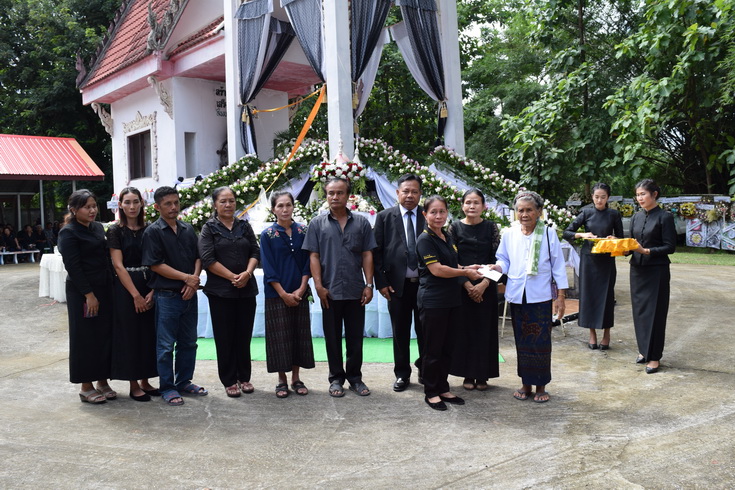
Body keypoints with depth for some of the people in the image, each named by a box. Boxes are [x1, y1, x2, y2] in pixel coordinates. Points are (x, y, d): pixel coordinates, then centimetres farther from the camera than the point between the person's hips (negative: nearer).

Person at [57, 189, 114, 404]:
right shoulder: (69, 233, -10)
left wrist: (111, 286, 10)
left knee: (105, 335, 9)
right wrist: (88, 294, -18)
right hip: (81, 292, -7)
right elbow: (73, 266, -15)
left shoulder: (97, 227, 12)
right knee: (86, 338, 1)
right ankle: (86, 387, 12)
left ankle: (102, 382, 21)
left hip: (104, 289, 7)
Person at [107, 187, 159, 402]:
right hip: (125, 288, -4)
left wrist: (152, 291, -9)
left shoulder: (148, 230, 7)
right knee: (129, 335, 2)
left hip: (149, 287, 4)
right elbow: (118, 265, -10)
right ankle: (134, 385, 12)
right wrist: (136, 295, -15)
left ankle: (145, 381, 20)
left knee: (148, 334, 7)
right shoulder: (115, 230, -4)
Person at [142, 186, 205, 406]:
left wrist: (194, 280, -6)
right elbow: (156, 265, -12)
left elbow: (198, 257, 11)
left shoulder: (188, 229, 10)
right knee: (166, 345, 3)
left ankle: (184, 381, 27)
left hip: (189, 294, 6)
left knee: (188, 342, 14)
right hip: (166, 295, -6)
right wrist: (186, 277, -13)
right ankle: (167, 388, 14)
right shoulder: (153, 232, -7)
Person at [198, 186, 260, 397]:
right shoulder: (209, 228, 1)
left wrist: (247, 273, -12)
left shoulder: (244, 226, 11)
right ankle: (229, 381, 13)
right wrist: (233, 277, -14)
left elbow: (255, 252, 6)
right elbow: (208, 259, -9)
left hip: (246, 289, 3)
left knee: (244, 335, 8)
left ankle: (244, 377, 20)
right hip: (220, 291, -3)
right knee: (224, 337, 3)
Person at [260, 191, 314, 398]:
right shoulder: (267, 235, -2)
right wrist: (284, 294, -11)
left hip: (299, 293, 2)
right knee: (280, 337, 1)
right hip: (277, 294, -2)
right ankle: (282, 380, 13)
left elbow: (307, 262, 3)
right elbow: (269, 268, -5)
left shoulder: (303, 231, 4)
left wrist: (301, 290, -8)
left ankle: (296, 378, 17)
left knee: (299, 335, 6)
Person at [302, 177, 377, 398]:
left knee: (355, 337, 9)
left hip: (356, 291, 1)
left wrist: (369, 284, -2)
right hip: (330, 292, -1)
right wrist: (319, 285, -8)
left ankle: (355, 377, 23)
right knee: (332, 337, 9)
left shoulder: (361, 223, 5)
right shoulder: (317, 224, 3)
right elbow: (314, 257, 0)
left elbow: (367, 255, 4)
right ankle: (336, 378, 22)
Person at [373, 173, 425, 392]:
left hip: (425, 283, 0)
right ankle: (402, 374, 22)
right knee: (400, 332, 9)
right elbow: (377, 252, 1)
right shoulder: (384, 217, 2)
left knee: (425, 331, 9)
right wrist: (381, 282, -5)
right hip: (397, 283, 0)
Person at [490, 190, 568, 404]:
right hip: (517, 296, 3)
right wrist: (497, 267, -11)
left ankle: (541, 386, 16)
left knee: (541, 342, 2)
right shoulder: (509, 234, 4)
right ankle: (526, 383, 24)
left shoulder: (548, 234, -3)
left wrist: (560, 296, -2)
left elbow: (558, 265, 0)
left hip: (541, 297, -3)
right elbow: (504, 260, 13)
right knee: (522, 342, 11)